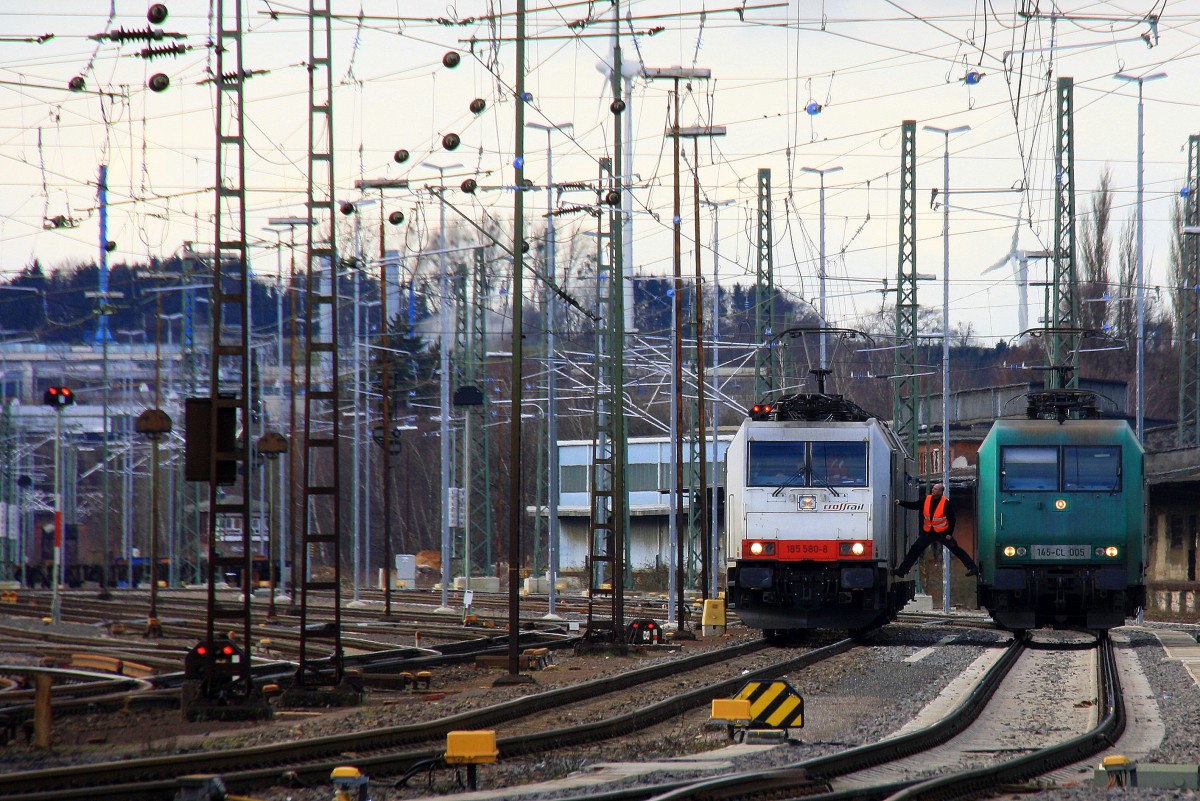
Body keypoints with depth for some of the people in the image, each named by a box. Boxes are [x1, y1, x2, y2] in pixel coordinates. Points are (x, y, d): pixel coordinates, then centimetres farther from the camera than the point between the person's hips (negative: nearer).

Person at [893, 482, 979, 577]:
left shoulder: (946, 503, -15)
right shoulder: (926, 500, -3)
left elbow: (952, 519, -11)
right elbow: (914, 505, 5)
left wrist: (949, 533, -14)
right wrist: (900, 503, -5)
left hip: (942, 533, -4)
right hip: (928, 533, 4)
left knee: (956, 549, -7)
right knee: (915, 550, 4)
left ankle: (972, 568, -3)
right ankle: (902, 570, 13)